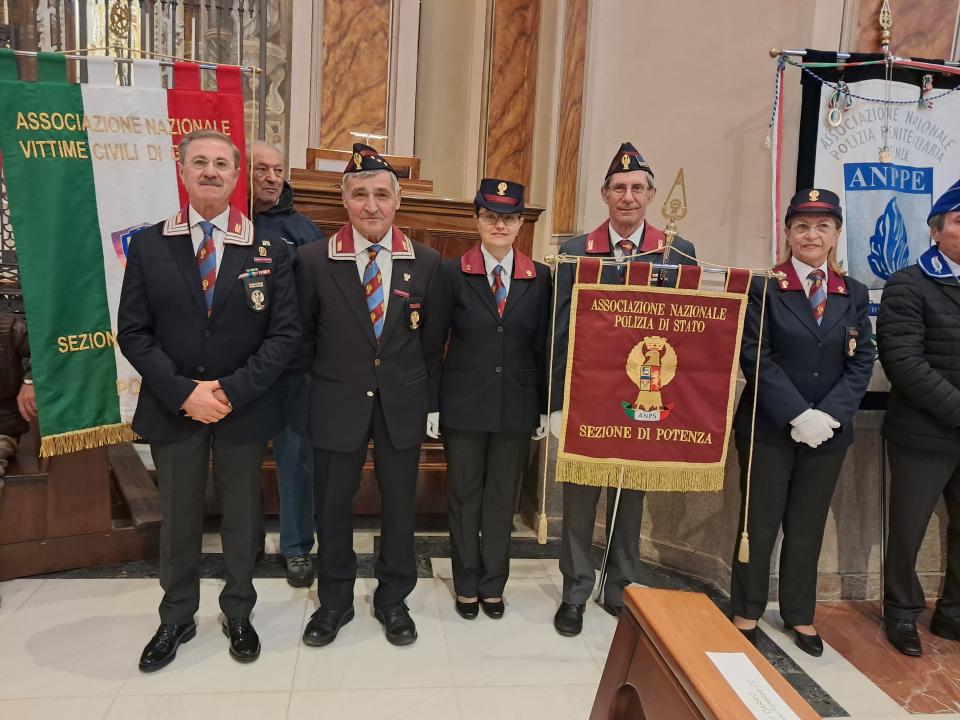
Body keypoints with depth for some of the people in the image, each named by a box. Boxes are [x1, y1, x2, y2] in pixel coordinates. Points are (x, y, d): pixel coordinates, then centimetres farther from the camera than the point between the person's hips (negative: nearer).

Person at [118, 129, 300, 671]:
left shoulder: (269, 250, -3)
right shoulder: (148, 246, 0)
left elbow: (286, 333, -7)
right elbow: (134, 332, -3)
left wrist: (233, 390, -16)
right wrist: (183, 392, -14)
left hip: (244, 409, -1)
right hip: (172, 409, 1)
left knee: (242, 518, 14)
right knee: (178, 519, 15)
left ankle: (238, 614, 35)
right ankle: (177, 619, 37)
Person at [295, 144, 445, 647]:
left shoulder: (426, 263, -1)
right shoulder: (313, 260, -5)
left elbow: (432, 340, 5)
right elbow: (304, 337, 4)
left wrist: (428, 399, 6)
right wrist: (321, 384, 5)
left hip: (402, 405, 1)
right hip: (337, 404, -1)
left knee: (400, 504, 13)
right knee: (332, 505, 11)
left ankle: (393, 599, 35)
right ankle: (334, 601, 34)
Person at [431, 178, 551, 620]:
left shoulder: (539, 277, 2)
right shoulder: (452, 273, -2)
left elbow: (544, 347, 3)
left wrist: (545, 407, 2)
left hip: (517, 405, 1)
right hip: (463, 403, -1)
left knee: (503, 496, 12)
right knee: (464, 496, 10)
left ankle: (493, 584, 30)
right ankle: (467, 584, 29)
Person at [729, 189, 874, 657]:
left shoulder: (854, 294, 7)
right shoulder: (763, 288, -5)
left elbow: (861, 363, 2)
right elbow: (755, 358, -11)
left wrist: (828, 415, -13)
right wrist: (797, 415, -18)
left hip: (829, 431, 3)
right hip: (768, 427, -3)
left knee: (808, 524, 14)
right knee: (760, 521, 7)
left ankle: (800, 614, 31)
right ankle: (747, 610, 24)